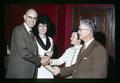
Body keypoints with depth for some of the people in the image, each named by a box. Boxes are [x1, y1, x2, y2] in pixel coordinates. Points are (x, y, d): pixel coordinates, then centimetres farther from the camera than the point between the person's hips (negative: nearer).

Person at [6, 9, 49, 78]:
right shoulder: (18, 30, -10)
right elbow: (23, 52, -19)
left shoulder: (31, 33, 15)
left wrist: (43, 59, -3)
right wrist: (40, 60, -11)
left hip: (30, 73, 8)